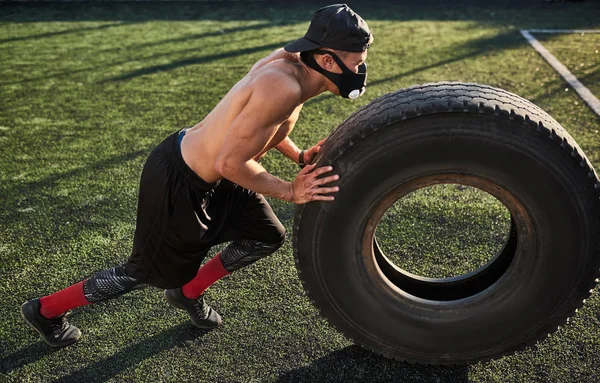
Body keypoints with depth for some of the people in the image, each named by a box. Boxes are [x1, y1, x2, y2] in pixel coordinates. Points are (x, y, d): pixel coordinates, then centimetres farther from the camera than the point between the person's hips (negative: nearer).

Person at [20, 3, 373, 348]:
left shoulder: (290, 59, -3)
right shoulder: (284, 86, -32)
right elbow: (230, 162, -29)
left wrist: (300, 156, 3)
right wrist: (290, 191, -20)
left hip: (206, 173, 9)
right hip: (177, 181, -9)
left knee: (268, 235, 15)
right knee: (148, 271, 11)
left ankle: (188, 294, 34)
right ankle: (46, 310, 33)